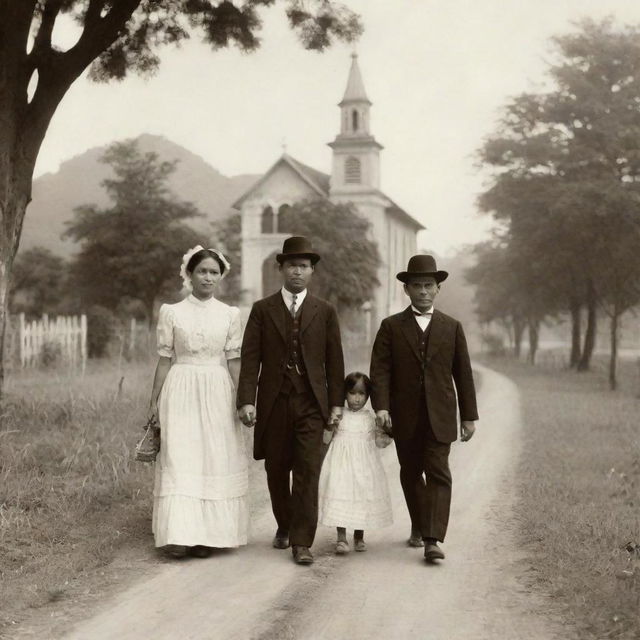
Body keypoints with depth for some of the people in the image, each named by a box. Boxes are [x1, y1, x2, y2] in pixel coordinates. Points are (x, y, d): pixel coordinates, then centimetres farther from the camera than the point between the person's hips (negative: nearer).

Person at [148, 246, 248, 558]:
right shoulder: (172, 312, 3)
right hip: (182, 391, -1)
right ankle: (179, 534, -6)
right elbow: (164, 359, 5)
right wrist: (154, 400, 4)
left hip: (217, 393, 2)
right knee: (179, 460, -6)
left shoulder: (229, 314, 6)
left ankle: (206, 535, 9)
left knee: (216, 460, 1)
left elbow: (234, 360, 5)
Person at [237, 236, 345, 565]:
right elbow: (250, 358, -1)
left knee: (307, 472, -8)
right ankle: (284, 526, 33)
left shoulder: (325, 311, 7)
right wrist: (246, 400, -11)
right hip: (274, 402, 1)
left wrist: (336, 403, 2)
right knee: (277, 471, 10)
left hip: (311, 402, 0)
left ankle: (302, 543, -5)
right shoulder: (262, 310, 4)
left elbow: (334, 360, 7)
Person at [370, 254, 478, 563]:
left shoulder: (452, 327, 6)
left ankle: (432, 540, -15)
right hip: (405, 418, 1)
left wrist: (469, 416, 4)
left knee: (438, 475, -10)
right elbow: (380, 370, -4)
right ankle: (418, 526, 33)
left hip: (439, 418, -1)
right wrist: (381, 406, -17)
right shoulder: (391, 327, 3)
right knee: (411, 474, 13)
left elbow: (463, 374, 7)